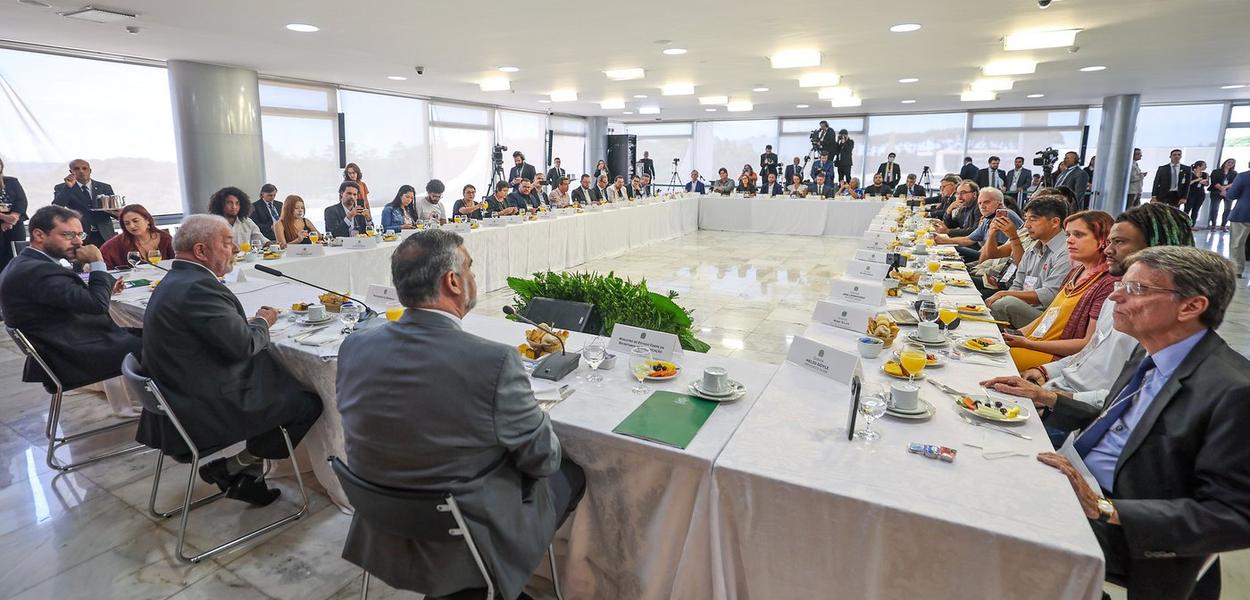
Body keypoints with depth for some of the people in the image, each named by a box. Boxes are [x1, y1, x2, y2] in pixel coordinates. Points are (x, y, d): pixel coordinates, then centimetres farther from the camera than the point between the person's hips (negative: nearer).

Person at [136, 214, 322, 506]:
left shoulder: (175, 280, 10)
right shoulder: (198, 287, -24)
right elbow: (242, 345, -24)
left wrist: (252, 322, -1)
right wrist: (263, 322, -6)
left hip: (180, 399, 11)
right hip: (202, 413, -11)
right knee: (308, 403, -4)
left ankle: (247, 475, 22)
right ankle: (233, 467, 12)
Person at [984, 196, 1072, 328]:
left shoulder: (1065, 253, -11)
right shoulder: (1032, 249, 18)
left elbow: (1049, 296, -18)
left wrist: (1004, 294, -15)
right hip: (1023, 309, 7)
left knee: (1008, 303, -31)